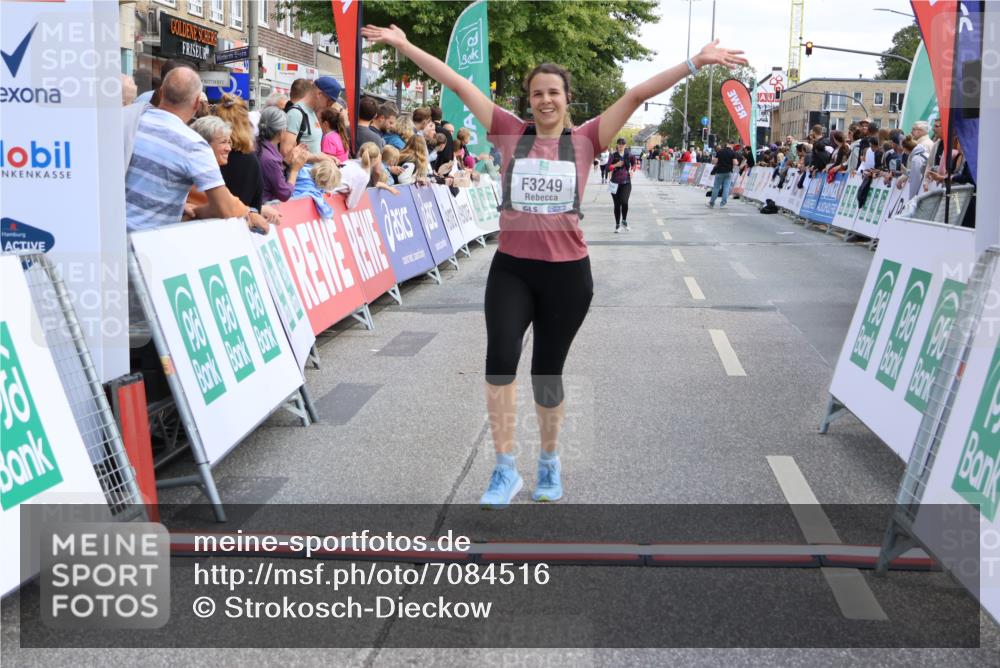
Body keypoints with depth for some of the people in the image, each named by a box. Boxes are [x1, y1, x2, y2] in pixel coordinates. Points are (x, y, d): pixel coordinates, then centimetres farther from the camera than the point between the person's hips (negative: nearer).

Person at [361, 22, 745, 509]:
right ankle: (505, 469, -7)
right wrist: (404, 45, 5)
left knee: (547, 371, 9)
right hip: (511, 268, 0)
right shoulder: (510, 133, 3)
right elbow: (458, 85, 2)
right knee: (499, 358, -19)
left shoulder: (585, 139, 1)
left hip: (567, 271, 0)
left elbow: (637, 95, -2)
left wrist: (694, 63, -6)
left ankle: (549, 462, 31)